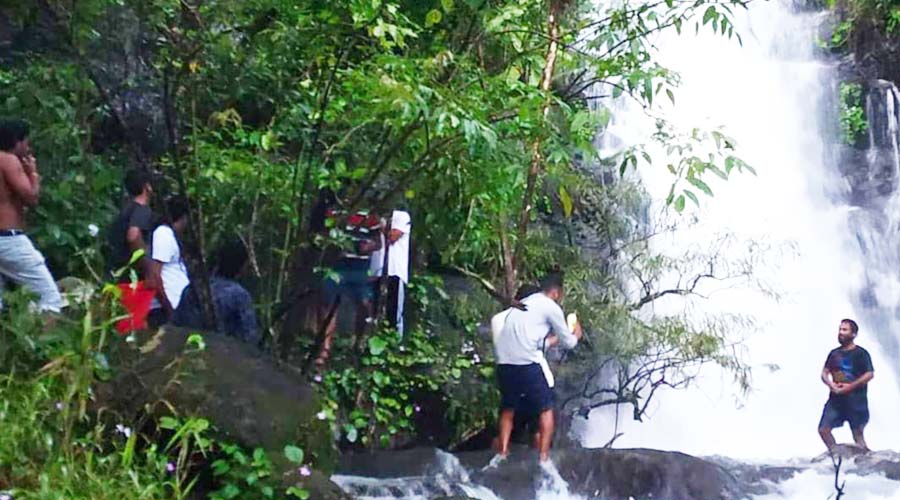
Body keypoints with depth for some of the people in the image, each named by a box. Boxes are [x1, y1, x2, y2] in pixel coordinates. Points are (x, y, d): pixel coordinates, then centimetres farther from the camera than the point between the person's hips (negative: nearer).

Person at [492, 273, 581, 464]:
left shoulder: (524, 303, 26)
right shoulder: (551, 307, 4)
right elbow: (568, 342, 10)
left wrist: (554, 339, 43)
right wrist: (575, 335, 32)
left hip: (504, 362, 7)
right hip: (527, 362, -7)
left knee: (508, 408, 21)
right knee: (546, 408, 7)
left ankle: (502, 454, 14)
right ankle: (544, 457, 3)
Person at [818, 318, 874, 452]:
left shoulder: (861, 353, -3)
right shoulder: (834, 353, 13)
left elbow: (869, 374, -11)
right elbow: (824, 373, 13)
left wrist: (850, 386, -16)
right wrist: (831, 384, -9)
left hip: (856, 399, -5)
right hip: (836, 398, 5)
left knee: (858, 434, -3)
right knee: (823, 429, -3)